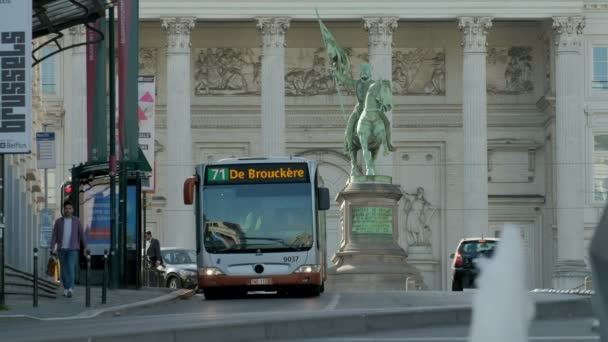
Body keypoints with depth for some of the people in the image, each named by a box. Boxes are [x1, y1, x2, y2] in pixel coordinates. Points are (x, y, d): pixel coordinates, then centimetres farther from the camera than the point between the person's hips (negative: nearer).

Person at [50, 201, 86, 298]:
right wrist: (52, 248, -11)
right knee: (64, 269, 6)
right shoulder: (58, 221, 1)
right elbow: (54, 235, -1)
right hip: (62, 249, 2)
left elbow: (81, 234, 7)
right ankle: (66, 288, 21)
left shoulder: (76, 221, 0)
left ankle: (70, 289, -24)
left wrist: (84, 247, 10)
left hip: (73, 249, -2)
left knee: (71, 268, -16)